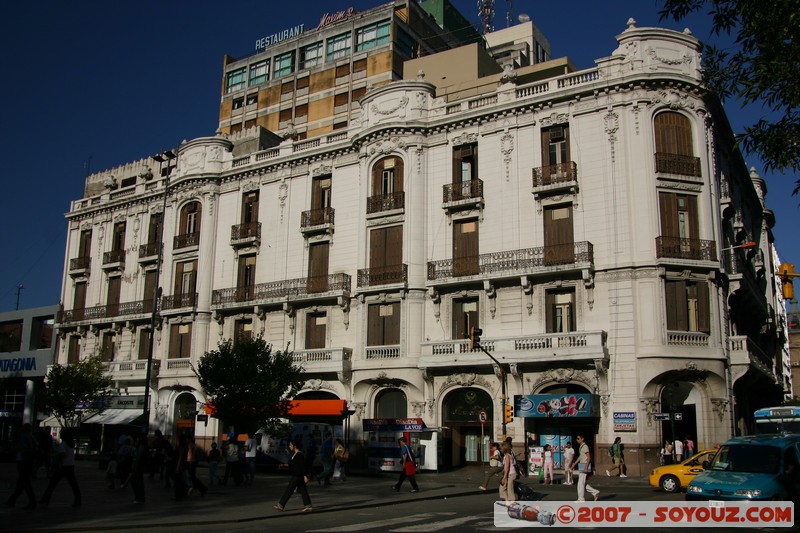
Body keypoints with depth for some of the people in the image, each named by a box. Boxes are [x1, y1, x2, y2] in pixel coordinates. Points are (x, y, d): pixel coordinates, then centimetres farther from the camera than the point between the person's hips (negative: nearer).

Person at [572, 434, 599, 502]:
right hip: (581, 466, 10)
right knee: (583, 483, 12)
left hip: (585, 465, -10)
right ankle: (595, 492, 18)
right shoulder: (580, 447, 15)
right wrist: (574, 464, 22)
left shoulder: (585, 446, -14)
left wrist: (586, 467, -23)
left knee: (581, 483, -5)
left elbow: (589, 457, -19)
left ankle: (581, 499, 2)